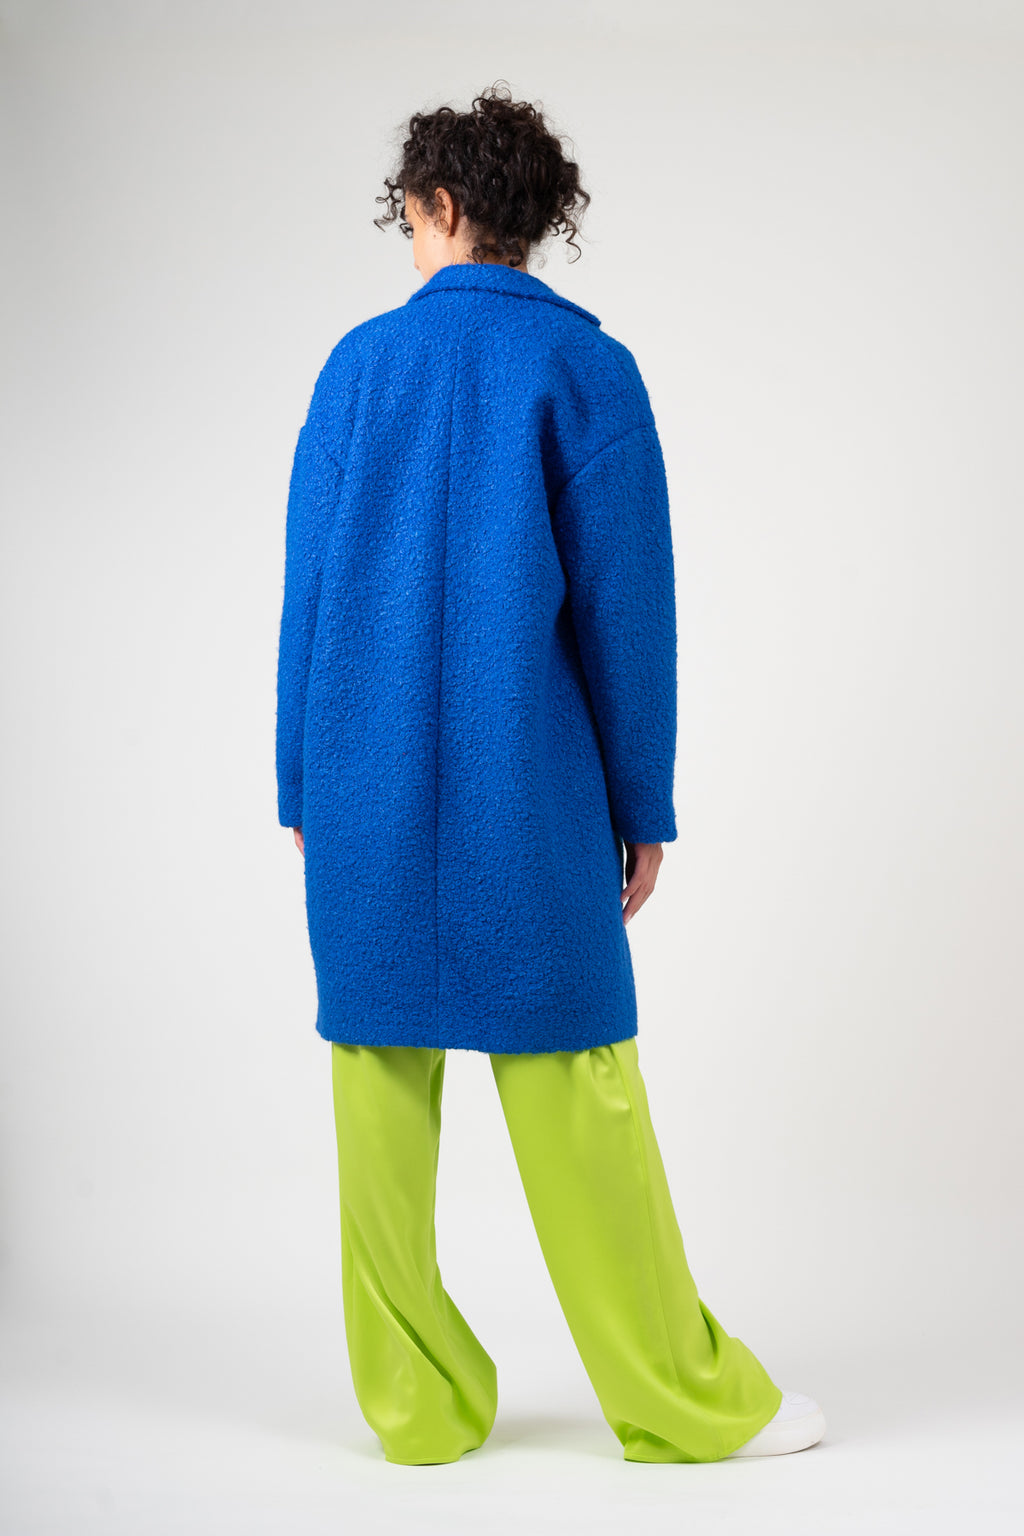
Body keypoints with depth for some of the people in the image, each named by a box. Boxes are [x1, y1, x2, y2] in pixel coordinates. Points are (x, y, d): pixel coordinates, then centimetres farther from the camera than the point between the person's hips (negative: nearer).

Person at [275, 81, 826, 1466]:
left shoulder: (357, 364, 5)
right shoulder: (586, 367, -2)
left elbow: (308, 593, 5)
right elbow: (623, 601, -5)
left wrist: (304, 793, 11)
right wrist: (644, 804, 2)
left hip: (368, 789, 2)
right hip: (527, 794, -2)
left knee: (382, 1081, 7)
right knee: (577, 1089, 3)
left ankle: (417, 1404, 16)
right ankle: (682, 1401, 14)